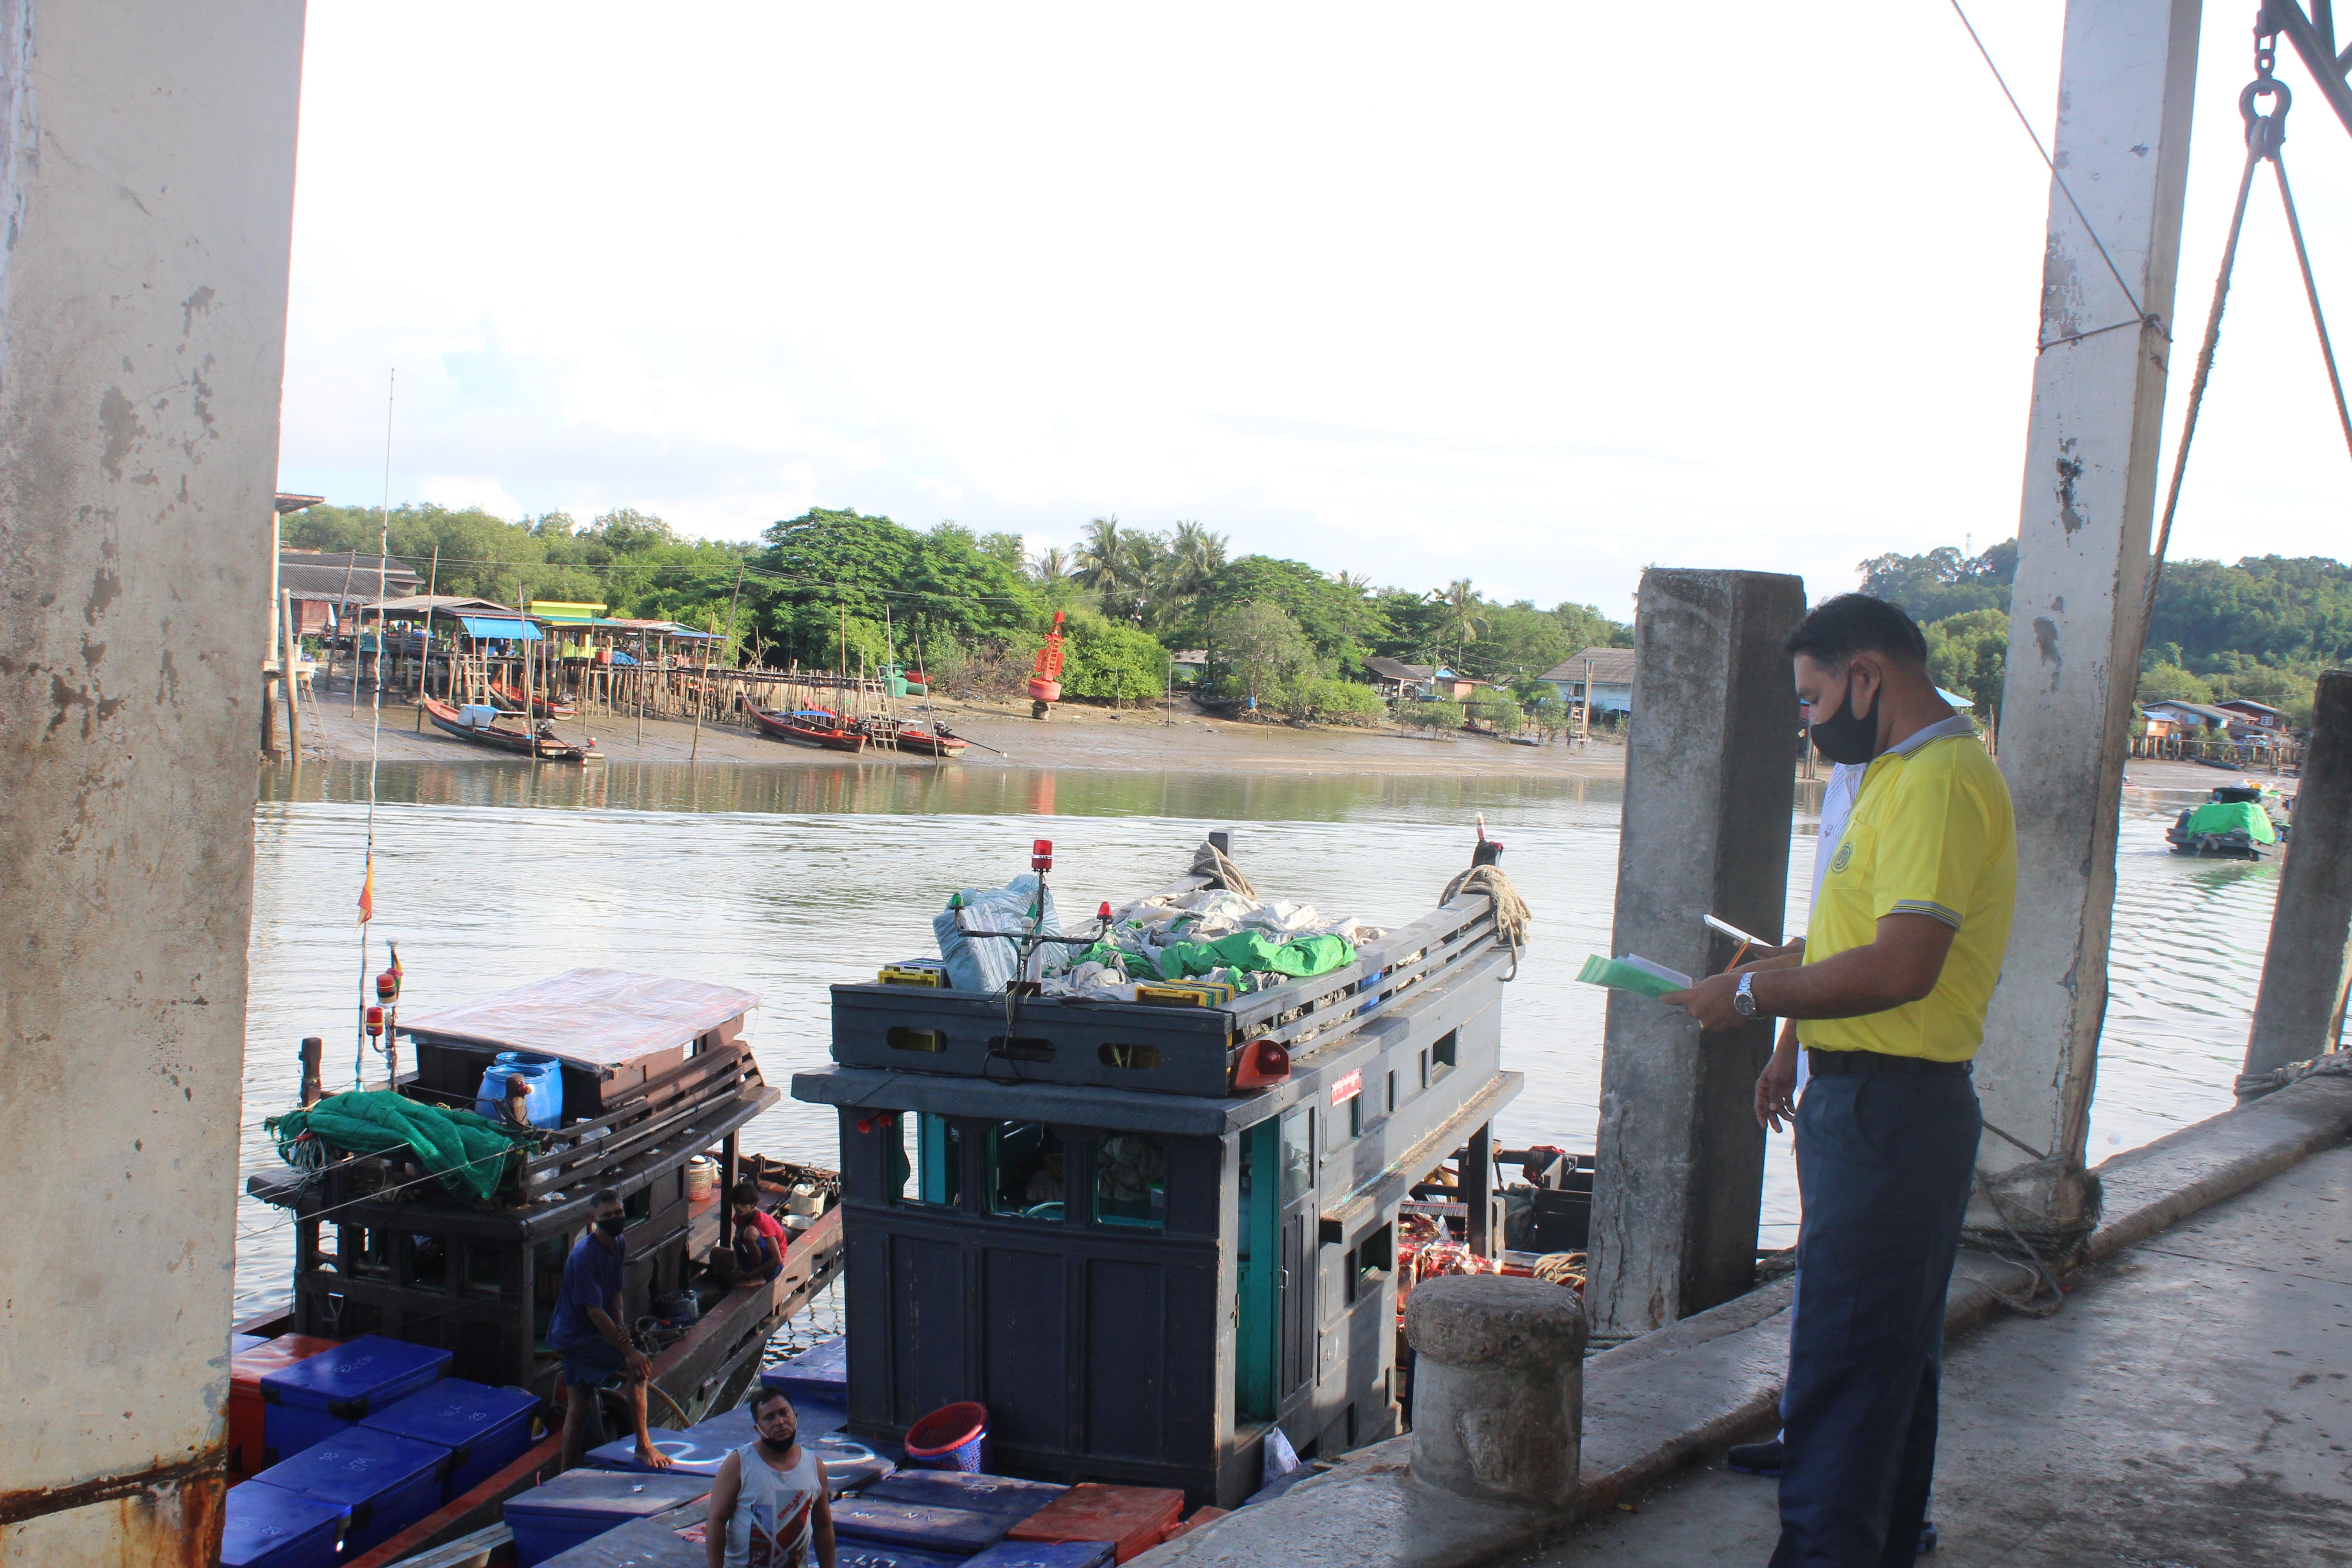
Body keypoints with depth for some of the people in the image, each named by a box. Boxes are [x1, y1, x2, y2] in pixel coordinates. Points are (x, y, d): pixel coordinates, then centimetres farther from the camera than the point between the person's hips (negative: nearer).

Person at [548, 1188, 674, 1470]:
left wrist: (620, 1328, -11)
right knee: (638, 1367, -22)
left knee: (578, 1407, 15)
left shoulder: (619, 1246, 4)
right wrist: (628, 1350, -28)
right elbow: (594, 1311, -27)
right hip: (575, 1336, -9)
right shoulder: (586, 1255, -25)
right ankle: (643, 1446, -16)